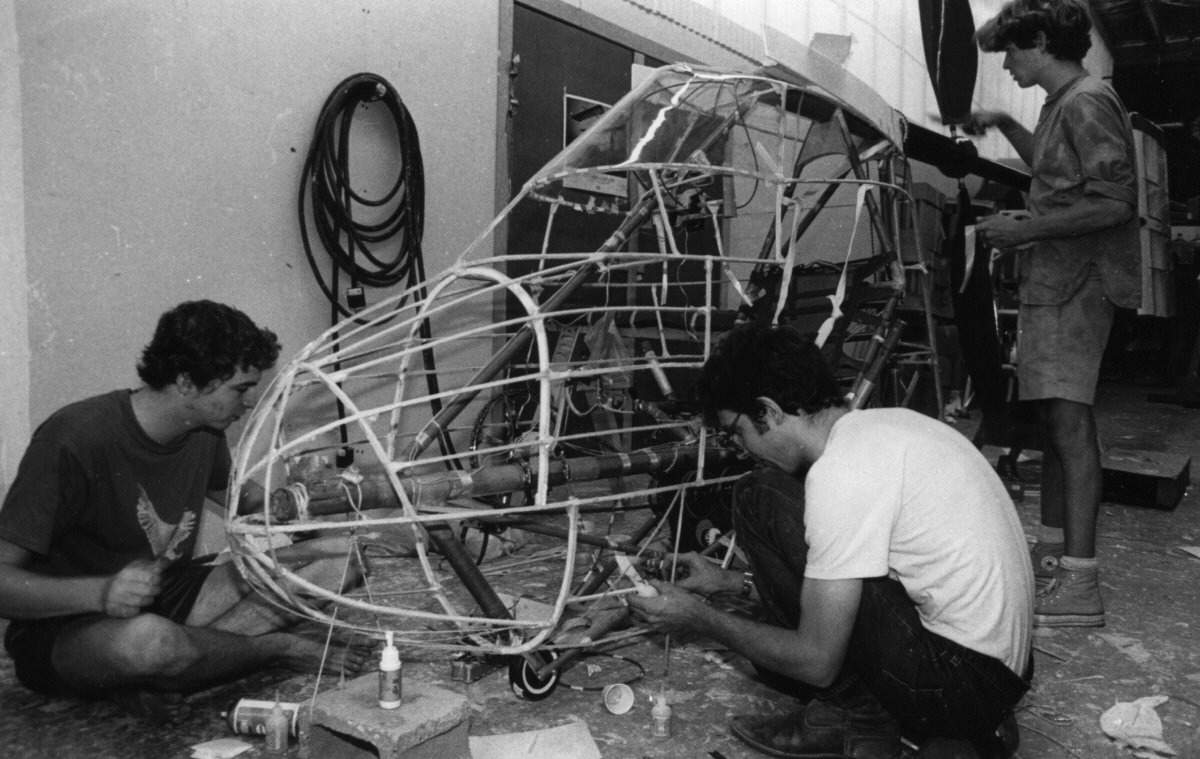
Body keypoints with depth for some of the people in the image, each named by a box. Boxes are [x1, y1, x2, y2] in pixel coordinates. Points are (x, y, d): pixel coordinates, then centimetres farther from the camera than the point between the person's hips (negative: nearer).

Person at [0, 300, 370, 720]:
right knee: (146, 640, -44)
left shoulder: (204, 432, -2)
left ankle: (161, 680, -16)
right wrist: (100, 592, -38)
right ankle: (279, 648, -12)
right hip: (65, 627, -7)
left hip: (168, 598, 7)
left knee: (338, 560, -8)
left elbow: (239, 498, 20)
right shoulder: (74, 438, -23)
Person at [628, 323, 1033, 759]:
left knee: (757, 502, -12)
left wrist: (700, 618, -3)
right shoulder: (883, 425, 8)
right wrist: (732, 583, 21)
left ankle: (854, 714, -1)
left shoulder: (842, 470, -21)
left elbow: (817, 663, -16)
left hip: (962, 681, -10)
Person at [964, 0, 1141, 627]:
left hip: (1077, 285, -10)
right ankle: (1051, 551, 23)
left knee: (1069, 419, -14)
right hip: (1051, 282, 10)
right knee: (1053, 419, 13)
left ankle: (1079, 585, -13)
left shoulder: (1088, 102, -11)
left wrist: (1026, 229, -17)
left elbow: (1114, 203, -20)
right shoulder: (1062, 104, 19)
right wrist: (1004, 125, 29)